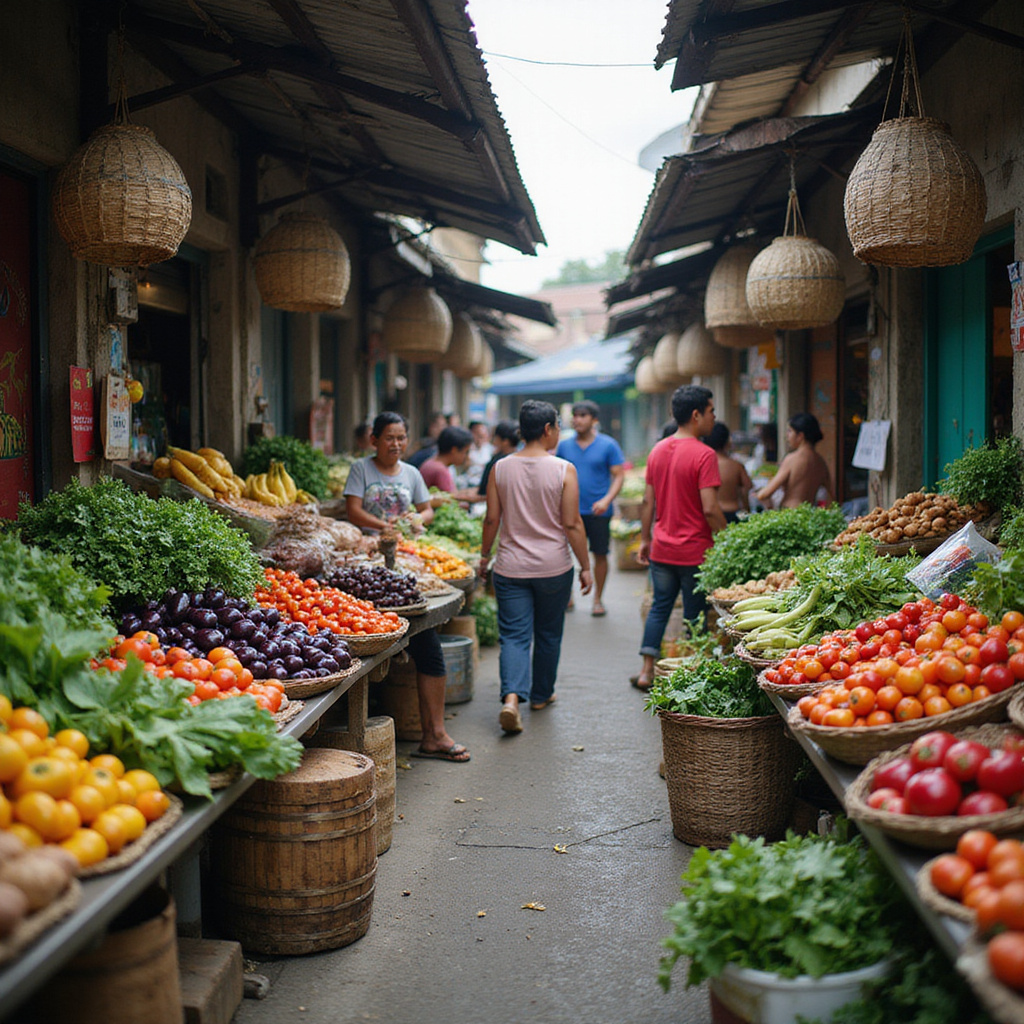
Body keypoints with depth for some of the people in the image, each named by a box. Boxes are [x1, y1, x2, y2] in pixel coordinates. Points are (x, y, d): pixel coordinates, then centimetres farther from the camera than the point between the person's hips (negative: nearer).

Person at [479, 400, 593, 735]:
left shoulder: (500, 469, -2)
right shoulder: (563, 470, -10)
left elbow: (491, 519, 2)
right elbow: (572, 524, -10)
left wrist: (484, 556, 16)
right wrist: (585, 567, -1)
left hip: (510, 567, 1)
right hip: (553, 567, -1)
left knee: (514, 635, 2)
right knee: (548, 634, 17)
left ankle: (512, 697, -17)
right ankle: (541, 695, 31)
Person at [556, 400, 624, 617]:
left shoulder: (608, 445, -1)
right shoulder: (564, 446, 7)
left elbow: (618, 476, -2)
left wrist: (607, 500, -17)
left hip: (598, 511, -2)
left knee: (600, 555, 5)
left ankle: (597, 600, 18)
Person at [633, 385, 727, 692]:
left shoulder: (658, 450, 6)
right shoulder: (704, 455, -16)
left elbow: (648, 501, 10)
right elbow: (709, 509, -20)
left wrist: (645, 539, 18)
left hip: (661, 549, 6)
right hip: (695, 551, -6)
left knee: (660, 606, 16)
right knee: (694, 615, 5)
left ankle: (646, 671, 16)